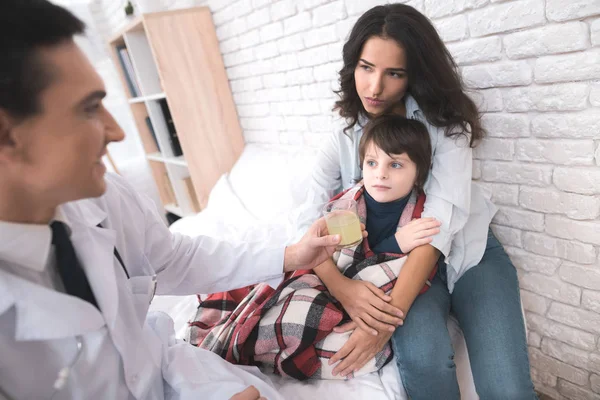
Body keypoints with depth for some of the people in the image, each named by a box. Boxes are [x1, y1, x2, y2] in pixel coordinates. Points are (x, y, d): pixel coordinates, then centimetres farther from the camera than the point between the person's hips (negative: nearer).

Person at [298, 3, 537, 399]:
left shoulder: (445, 123, -9)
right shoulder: (342, 144, -1)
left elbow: (440, 218, -21)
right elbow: (312, 222, -10)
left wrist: (392, 311, -31)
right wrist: (340, 285, -30)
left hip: (470, 252, 0)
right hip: (399, 263, 1)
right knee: (423, 360, -28)